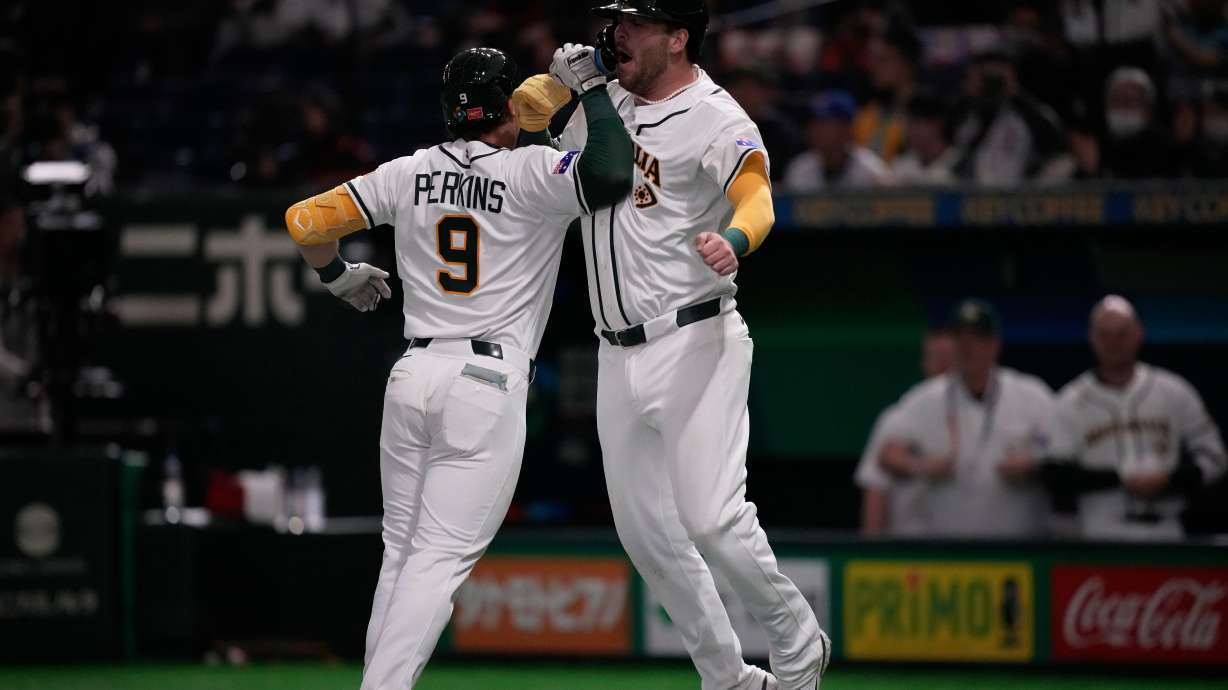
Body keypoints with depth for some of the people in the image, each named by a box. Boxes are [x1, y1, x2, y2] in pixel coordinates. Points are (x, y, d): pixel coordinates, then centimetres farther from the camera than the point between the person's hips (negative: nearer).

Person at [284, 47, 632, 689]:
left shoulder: (408, 174, 8)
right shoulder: (528, 173, -7)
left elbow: (305, 221, 10)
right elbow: (612, 175, -22)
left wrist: (338, 274, 31)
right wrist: (590, 84, -8)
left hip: (412, 377, 5)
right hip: (488, 384, -5)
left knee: (401, 551, 14)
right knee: (441, 558, -7)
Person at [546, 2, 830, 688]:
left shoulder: (716, 119, -13)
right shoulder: (604, 97, 11)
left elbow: (757, 198, -29)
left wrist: (734, 239, -52)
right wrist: (566, 79, 0)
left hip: (694, 342, -8)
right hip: (619, 357, 8)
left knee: (711, 520, -17)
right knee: (646, 532, 9)